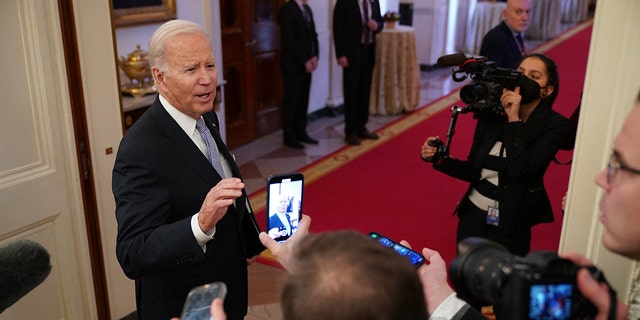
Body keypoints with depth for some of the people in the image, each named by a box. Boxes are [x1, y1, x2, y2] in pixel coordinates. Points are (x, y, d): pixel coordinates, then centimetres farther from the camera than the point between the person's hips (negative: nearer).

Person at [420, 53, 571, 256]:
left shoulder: (555, 125, -12)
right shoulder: (491, 114, -1)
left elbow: (521, 169, -25)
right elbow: (473, 170, 3)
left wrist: (514, 120, -21)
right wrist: (440, 159, -12)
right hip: (473, 215, 4)